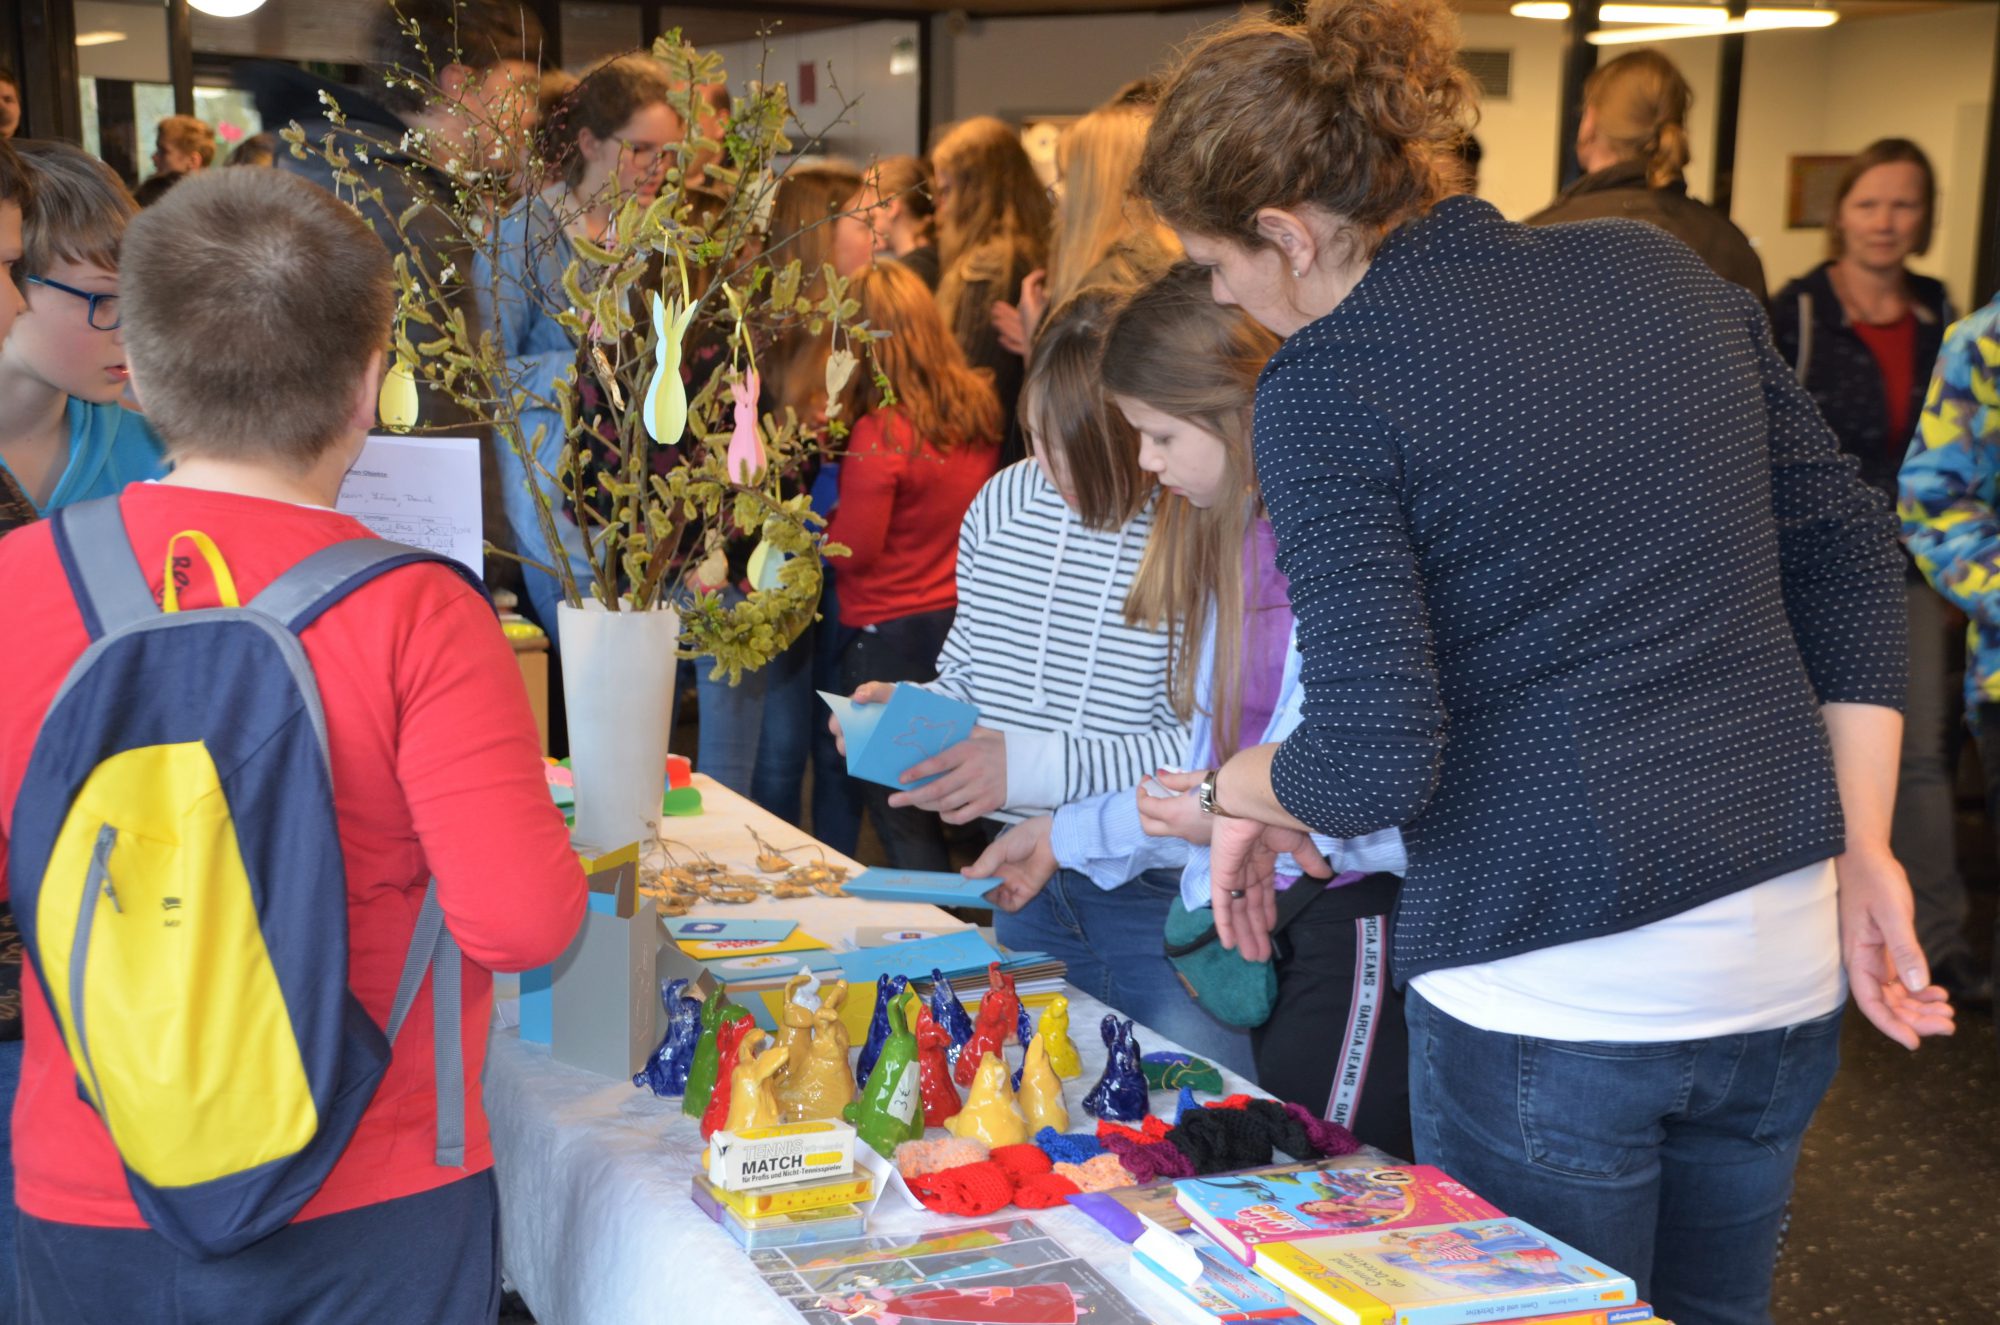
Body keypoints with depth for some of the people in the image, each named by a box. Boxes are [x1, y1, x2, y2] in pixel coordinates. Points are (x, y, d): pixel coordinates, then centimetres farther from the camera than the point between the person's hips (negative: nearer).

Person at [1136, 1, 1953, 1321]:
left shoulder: (1328, 382, -12)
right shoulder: (1661, 270, 7)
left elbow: (1374, 759, -18)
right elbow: (1848, 550, 8)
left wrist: (1238, 787, 3)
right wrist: (1864, 848, 10)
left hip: (1548, 989, -7)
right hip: (1784, 957, 7)